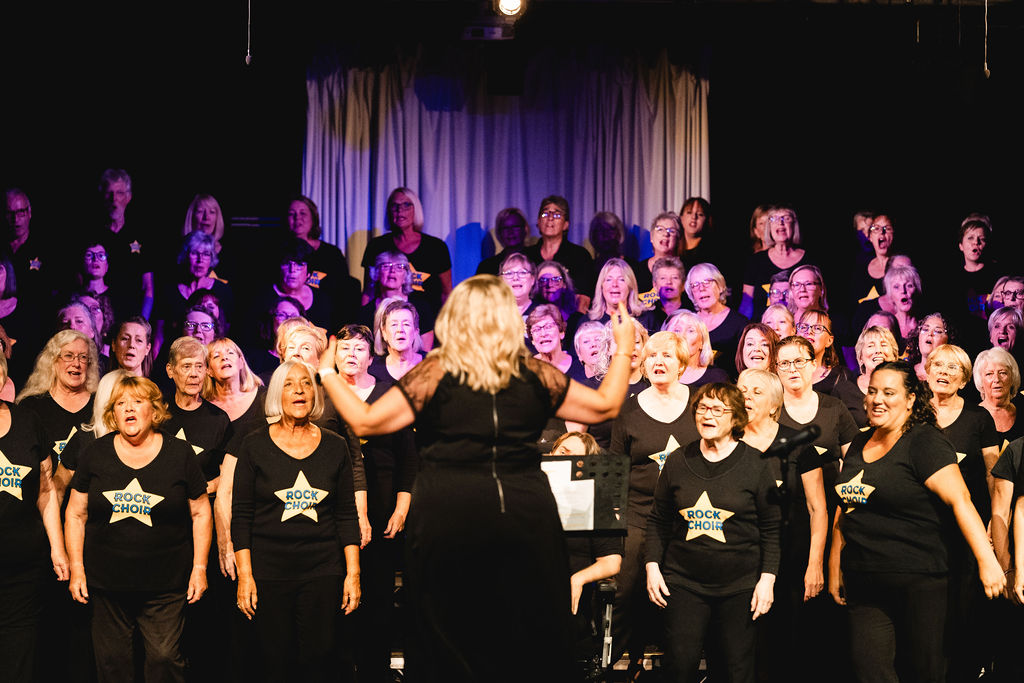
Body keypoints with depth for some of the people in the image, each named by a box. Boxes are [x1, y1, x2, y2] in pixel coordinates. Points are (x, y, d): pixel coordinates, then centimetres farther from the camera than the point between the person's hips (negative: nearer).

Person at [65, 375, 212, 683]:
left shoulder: (180, 454, 0)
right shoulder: (96, 453, 3)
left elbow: (200, 513, 4)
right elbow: (76, 514, 8)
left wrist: (199, 568, -1)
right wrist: (77, 569, 2)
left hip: (165, 585, -2)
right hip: (106, 583, 2)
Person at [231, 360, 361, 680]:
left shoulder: (334, 446, 6)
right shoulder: (255, 445, 1)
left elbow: (347, 515, 8)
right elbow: (241, 515, 1)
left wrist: (353, 572, 2)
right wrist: (244, 575, -5)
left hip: (323, 570, 1)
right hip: (268, 568, -1)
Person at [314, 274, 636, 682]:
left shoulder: (435, 373, -4)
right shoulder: (534, 375, 4)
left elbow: (365, 421, -5)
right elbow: (606, 405, 12)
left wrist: (327, 372, 8)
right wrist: (624, 347, 25)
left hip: (449, 517, -2)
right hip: (526, 514, 2)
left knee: (449, 643, 7)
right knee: (532, 644, 10)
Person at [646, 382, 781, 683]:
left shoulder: (758, 465, -1)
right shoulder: (678, 461, 7)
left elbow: (772, 529, 0)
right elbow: (658, 520, 13)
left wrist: (767, 578, -6)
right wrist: (653, 565, 4)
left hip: (740, 587, -2)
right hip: (683, 582, 2)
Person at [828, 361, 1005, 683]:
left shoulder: (924, 442, -8)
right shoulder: (859, 444, 13)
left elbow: (959, 499, -17)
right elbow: (846, 508, 20)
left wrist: (987, 561, -25)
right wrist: (835, 568, 18)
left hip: (917, 582, -6)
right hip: (863, 583, 6)